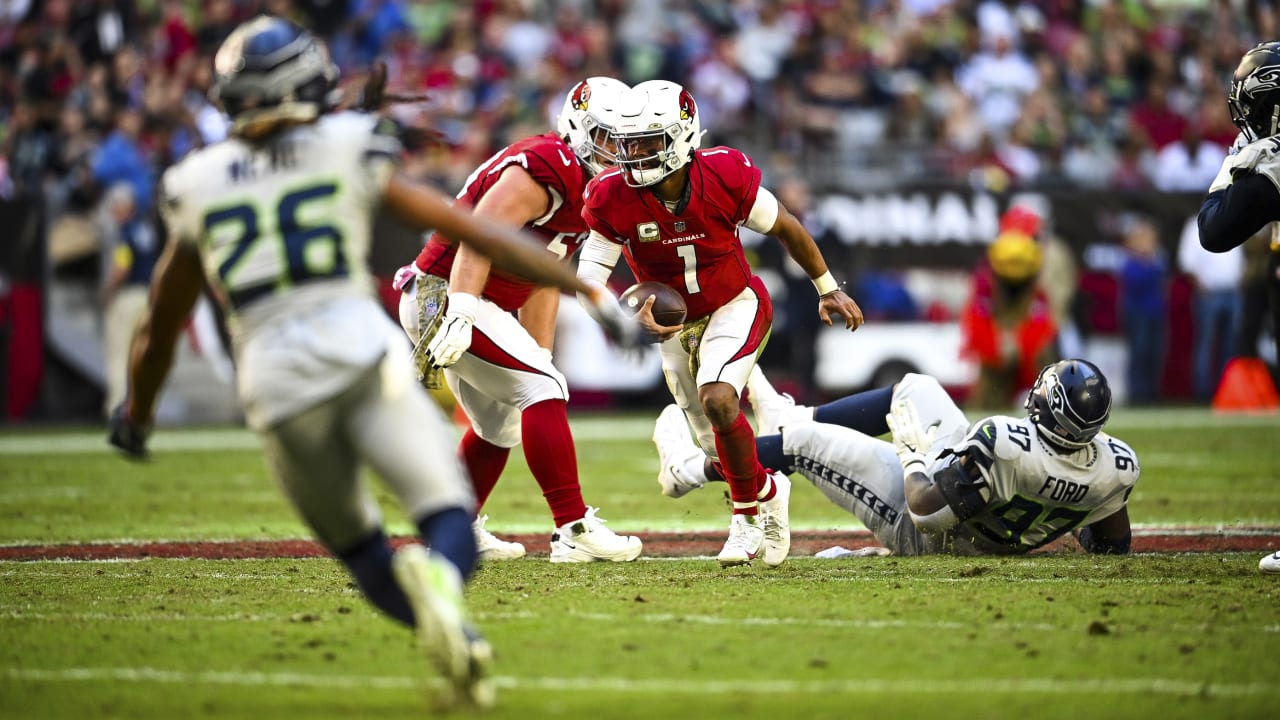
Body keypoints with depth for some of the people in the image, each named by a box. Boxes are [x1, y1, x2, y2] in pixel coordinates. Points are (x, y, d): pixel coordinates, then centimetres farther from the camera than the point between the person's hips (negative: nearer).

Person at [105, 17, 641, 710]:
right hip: (364, 355, -2)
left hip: (276, 385, 2)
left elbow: (161, 323, 26)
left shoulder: (196, 189, 15)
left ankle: (448, 632, -8)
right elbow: (476, 233, 9)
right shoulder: (351, 154, 9)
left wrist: (135, 414, 43)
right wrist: (588, 289, 15)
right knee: (449, 521, -5)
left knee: (358, 548, 18)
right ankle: (438, 577, -41)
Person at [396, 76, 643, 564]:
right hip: (446, 298, -11)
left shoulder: (582, 187, 16)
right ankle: (573, 528, -20)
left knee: (501, 427, 20)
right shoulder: (547, 167, -17)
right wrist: (461, 313, -36)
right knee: (543, 391, -16)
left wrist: (541, 354, 19)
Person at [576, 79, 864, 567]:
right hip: (676, 324, 3)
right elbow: (589, 280, -17)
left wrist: (827, 288, 4)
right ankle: (767, 491, 43)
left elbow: (785, 227, -7)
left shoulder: (724, 175, -25)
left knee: (718, 400, -27)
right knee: (723, 449, 9)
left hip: (735, 306, -3)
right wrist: (631, 317, -36)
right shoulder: (614, 198, -22)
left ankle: (748, 515, -6)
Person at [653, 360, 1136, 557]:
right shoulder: (1117, 466, -27)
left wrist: (912, 448, -16)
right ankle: (788, 416, 35)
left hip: (921, 531, -7)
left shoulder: (1006, 445, -43)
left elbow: (925, 510, -33)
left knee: (803, 441, 4)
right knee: (914, 388, 17)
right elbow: (1114, 545, -8)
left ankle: (692, 469, 30)